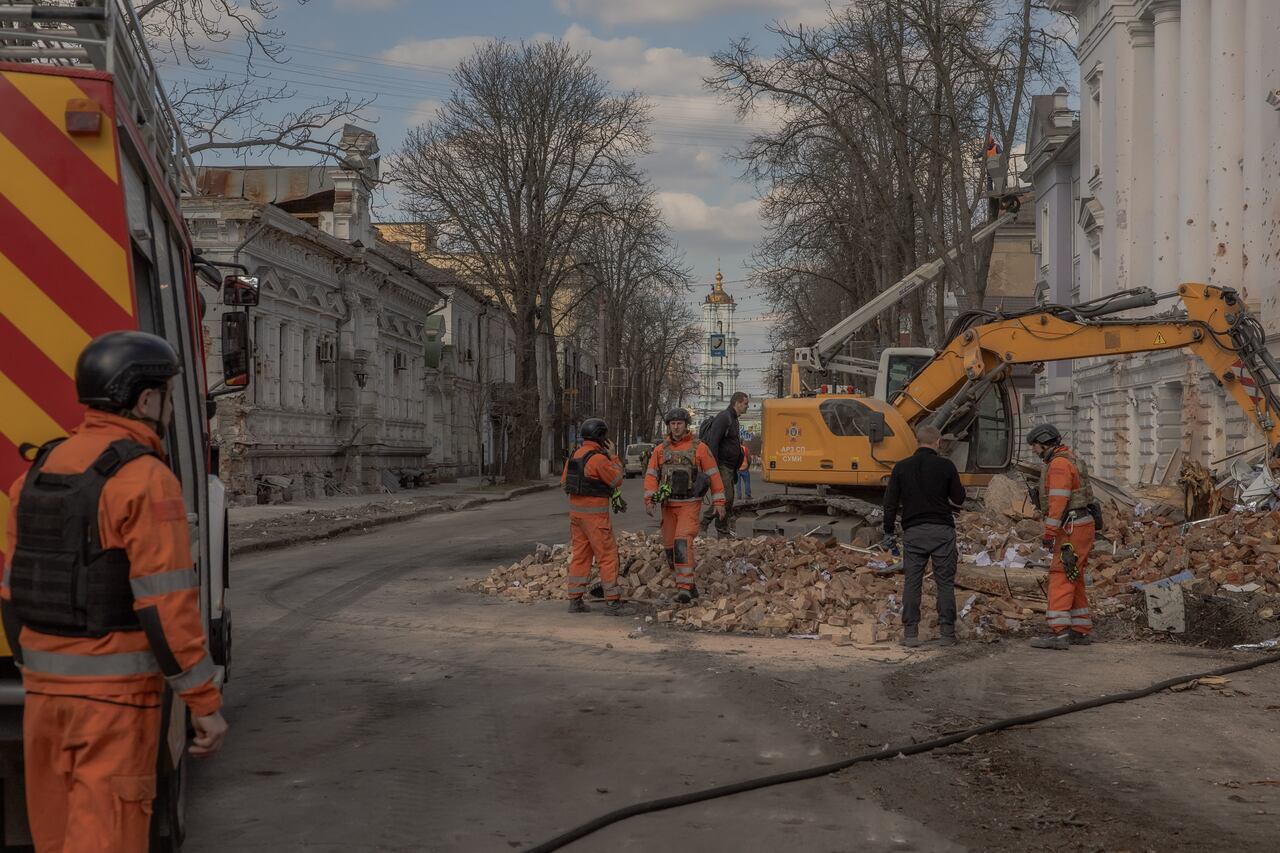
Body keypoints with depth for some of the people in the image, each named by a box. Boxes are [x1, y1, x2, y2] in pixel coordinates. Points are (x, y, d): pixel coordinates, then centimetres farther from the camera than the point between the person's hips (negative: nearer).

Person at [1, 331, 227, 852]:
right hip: (117, 690, -7)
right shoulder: (146, 479, -17)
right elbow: (166, 605, -21)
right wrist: (206, 704, -14)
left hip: (49, 683, 7)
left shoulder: (42, 472, 8)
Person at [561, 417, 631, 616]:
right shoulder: (599, 458, -18)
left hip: (576, 510, 8)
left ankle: (575, 600, 11)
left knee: (580, 555, 12)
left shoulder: (574, 456, 8)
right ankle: (612, 602, -3)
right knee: (608, 555, -2)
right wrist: (613, 456, 1)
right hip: (595, 513, -8)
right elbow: (617, 480, -8)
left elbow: (565, 482, 13)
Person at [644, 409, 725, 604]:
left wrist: (718, 502, -4)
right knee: (670, 546, 6)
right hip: (668, 505, 5)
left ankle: (684, 588, -25)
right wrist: (649, 500, -14)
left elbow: (714, 475, 0)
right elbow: (651, 476, 1)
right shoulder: (660, 450, 7)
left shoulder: (699, 448, -2)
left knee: (683, 542, -21)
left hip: (690, 505, -4)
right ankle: (689, 586, 21)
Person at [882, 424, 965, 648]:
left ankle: (910, 633, 2)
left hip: (913, 531, 2)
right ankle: (947, 633, 2)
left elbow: (890, 503, 4)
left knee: (912, 582, 5)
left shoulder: (902, 468, 4)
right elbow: (959, 499, 3)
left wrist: (888, 532, 11)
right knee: (945, 582, 4)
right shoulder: (945, 465, -2)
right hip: (942, 530, -1)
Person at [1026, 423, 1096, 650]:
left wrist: (1049, 533, -25)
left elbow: (1058, 501, -23)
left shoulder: (1059, 463, -14)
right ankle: (1081, 631, 17)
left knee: (1061, 578, -13)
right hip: (1077, 528, 10)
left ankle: (1058, 632, -19)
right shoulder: (1067, 461, 19)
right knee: (1072, 580, 14)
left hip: (1073, 529, -10)